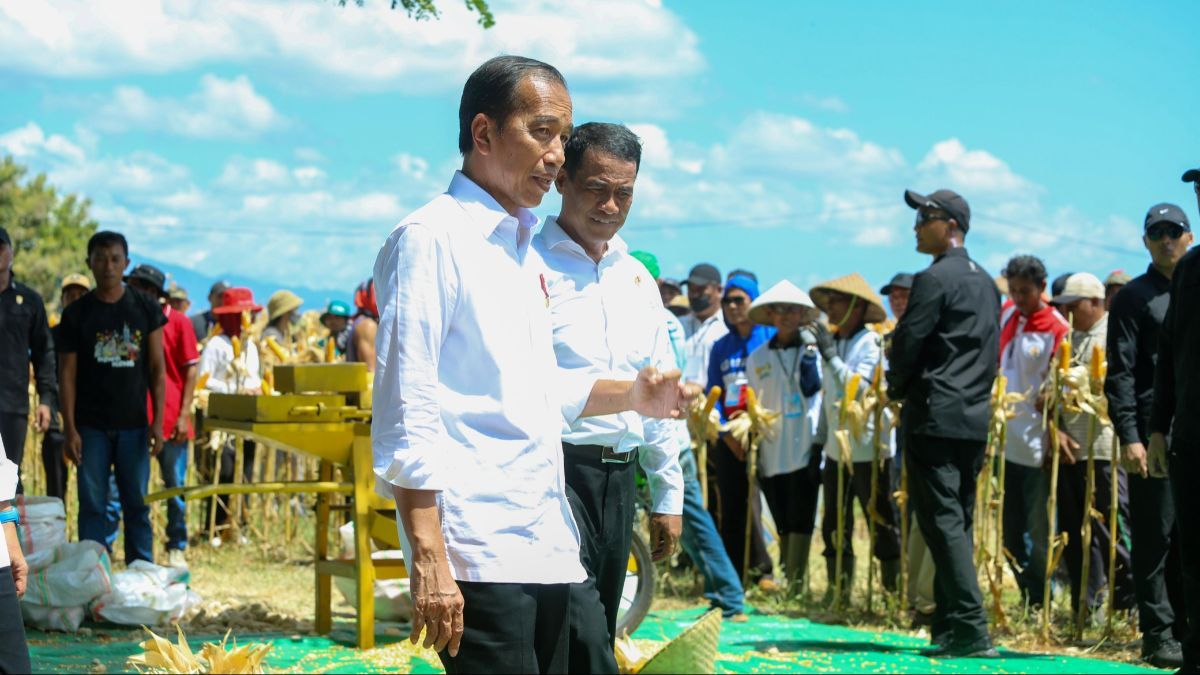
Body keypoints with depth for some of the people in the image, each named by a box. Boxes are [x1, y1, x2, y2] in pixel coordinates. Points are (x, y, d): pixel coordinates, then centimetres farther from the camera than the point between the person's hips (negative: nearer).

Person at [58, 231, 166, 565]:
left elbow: (157, 368, 4)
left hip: (133, 425, 0)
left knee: (137, 505, 4)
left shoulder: (146, 309, 4)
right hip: (91, 427, 0)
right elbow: (67, 373, 1)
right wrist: (69, 428, -6)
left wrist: (158, 421, -4)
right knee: (92, 505, 1)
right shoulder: (76, 314, 2)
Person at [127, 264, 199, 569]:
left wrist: (184, 415, -9)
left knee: (175, 486, 5)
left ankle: (176, 549, 14)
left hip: (170, 420, -3)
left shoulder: (178, 323, -1)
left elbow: (190, 371, -2)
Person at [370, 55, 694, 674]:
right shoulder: (430, 240, -8)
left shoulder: (525, 251, 19)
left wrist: (630, 396, 10)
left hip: (547, 548, 8)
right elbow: (406, 415, -14)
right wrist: (427, 559, -19)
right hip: (477, 557, -8)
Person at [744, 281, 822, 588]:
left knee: (800, 522, -6)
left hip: (804, 450, -3)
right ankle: (785, 582, 12)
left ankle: (794, 583, -5)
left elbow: (811, 388, -8)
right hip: (771, 455, 3)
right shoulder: (757, 358, 12)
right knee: (783, 524, 8)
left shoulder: (813, 350, 4)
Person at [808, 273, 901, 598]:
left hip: (868, 447, -7)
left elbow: (862, 388, -20)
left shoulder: (870, 342, -9)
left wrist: (831, 356, -21)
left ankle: (895, 589, 4)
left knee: (881, 523, -2)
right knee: (835, 525, 10)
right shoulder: (832, 342, 12)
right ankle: (838, 589, 18)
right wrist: (820, 437, 18)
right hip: (836, 449, 7)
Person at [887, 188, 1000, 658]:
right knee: (958, 523, 11)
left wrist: (896, 389, 6)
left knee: (943, 522, -9)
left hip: (935, 418, -9)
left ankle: (972, 629, -15)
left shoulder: (934, 280, -11)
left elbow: (907, 343, -11)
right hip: (975, 419, 9)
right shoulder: (986, 283, 17)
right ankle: (950, 628, 13)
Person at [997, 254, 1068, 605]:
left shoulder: (1058, 330, -10)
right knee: (1011, 531, 11)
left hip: (1035, 445, -6)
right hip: (1005, 440, 6)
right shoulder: (1007, 314, 8)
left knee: (1038, 531, 0)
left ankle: (1041, 605, 8)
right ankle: (1027, 600, 20)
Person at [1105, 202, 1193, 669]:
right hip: (1155, 433, -4)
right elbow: (1121, 373, -5)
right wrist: (1129, 436, -15)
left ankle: (1184, 629, 12)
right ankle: (1159, 635, 0)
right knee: (1156, 537, -3)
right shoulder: (1134, 298, 2)